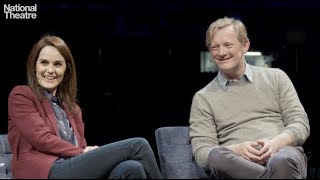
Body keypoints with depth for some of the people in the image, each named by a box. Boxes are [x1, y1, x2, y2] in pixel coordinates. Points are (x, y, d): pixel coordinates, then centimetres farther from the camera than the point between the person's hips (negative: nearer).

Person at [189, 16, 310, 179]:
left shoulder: (276, 77, 19)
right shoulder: (202, 98, 16)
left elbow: (300, 123, 12)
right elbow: (201, 153, 6)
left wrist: (276, 142, -11)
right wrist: (236, 150, -15)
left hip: (284, 154, -3)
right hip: (237, 164, 3)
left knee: (282, 161, -41)